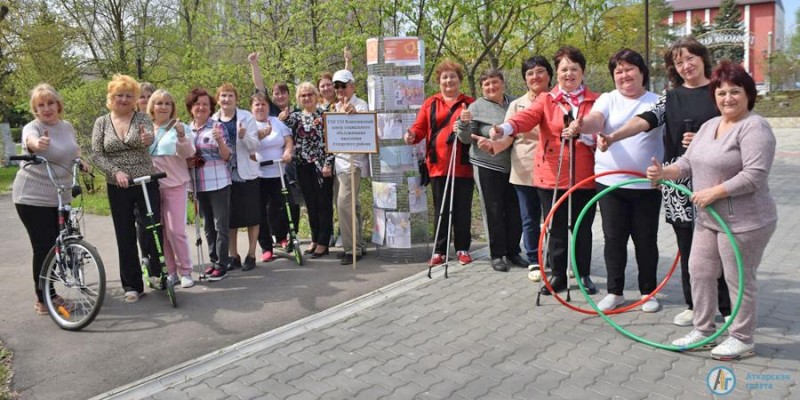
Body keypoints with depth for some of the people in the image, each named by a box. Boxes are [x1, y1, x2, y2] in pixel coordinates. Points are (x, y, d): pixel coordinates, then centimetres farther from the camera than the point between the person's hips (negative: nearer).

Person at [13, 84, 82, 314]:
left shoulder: (67, 126, 5)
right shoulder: (32, 127, -14)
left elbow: (75, 150, 26)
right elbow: (30, 139, -40)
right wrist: (37, 143, -61)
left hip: (60, 197, 6)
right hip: (33, 198, -6)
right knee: (44, 248, -5)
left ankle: (48, 294, 27)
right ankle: (43, 299, 8)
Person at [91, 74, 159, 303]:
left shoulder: (142, 118, 0)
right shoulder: (102, 123, 4)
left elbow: (149, 137, -21)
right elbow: (96, 155, -1)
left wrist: (147, 139, -45)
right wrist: (115, 171, -17)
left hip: (147, 183, -1)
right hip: (117, 187, 2)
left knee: (153, 228, -1)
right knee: (125, 236, 5)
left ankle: (156, 272, 21)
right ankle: (132, 285, 15)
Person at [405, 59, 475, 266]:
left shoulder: (470, 103, 8)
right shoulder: (430, 103, 10)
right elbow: (420, 128, 4)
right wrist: (412, 135, -17)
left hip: (463, 167, -1)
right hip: (438, 166, 1)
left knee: (463, 209, 6)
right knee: (441, 210, 7)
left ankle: (463, 249, 17)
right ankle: (439, 250, 14)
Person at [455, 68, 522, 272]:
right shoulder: (477, 107, -3)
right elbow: (466, 139, -3)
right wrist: (464, 123, -25)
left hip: (512, 166, 4)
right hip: (487, 166, -4)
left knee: (514, 210, 9)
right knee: (494, 211, 1)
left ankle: (513, 252, 22)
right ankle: (497, 255, 11)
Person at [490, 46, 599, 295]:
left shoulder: (595, 102, 7)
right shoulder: (546, 100, 5)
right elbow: (527, 117, -14)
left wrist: (582, 133, -19)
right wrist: (505, 128, -35)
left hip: (584, 178, 0)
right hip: (551, 177, 0)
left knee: (582, 228, 9)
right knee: (556, 229, 8)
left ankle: (584, 275, 26)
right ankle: (558, 275, 23)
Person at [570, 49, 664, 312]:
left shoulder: (657, 102, 4)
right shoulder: (608, 99, 3)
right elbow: (596, 120, -16)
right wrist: (583, 124, -41)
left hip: (647, 184, 0)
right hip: (610, 181, 0)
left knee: (646, 239, 8)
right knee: (614, 238, 7)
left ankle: (648, 292, 24)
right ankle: (615, 292, 20)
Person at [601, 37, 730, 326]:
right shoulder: (671, 97, 10)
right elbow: (645, 120, -7)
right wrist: (613, 136, -24)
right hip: (678, 181, 2)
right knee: (687, 246, 8)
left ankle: (727, 307, 16)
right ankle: (693, 305, 21)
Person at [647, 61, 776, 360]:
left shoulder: (754, 127, -15)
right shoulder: (709, 125, 11)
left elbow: (755, 175, -25)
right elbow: (688, 163, 11)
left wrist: (713, 192, -23)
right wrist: (664, 172, -7)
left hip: (744, 223, -8)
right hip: (708, 219, 8)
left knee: (739, 280, 4)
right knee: (699, 271, 13)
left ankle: (742, 340, 21)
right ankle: (703, 330, 29)